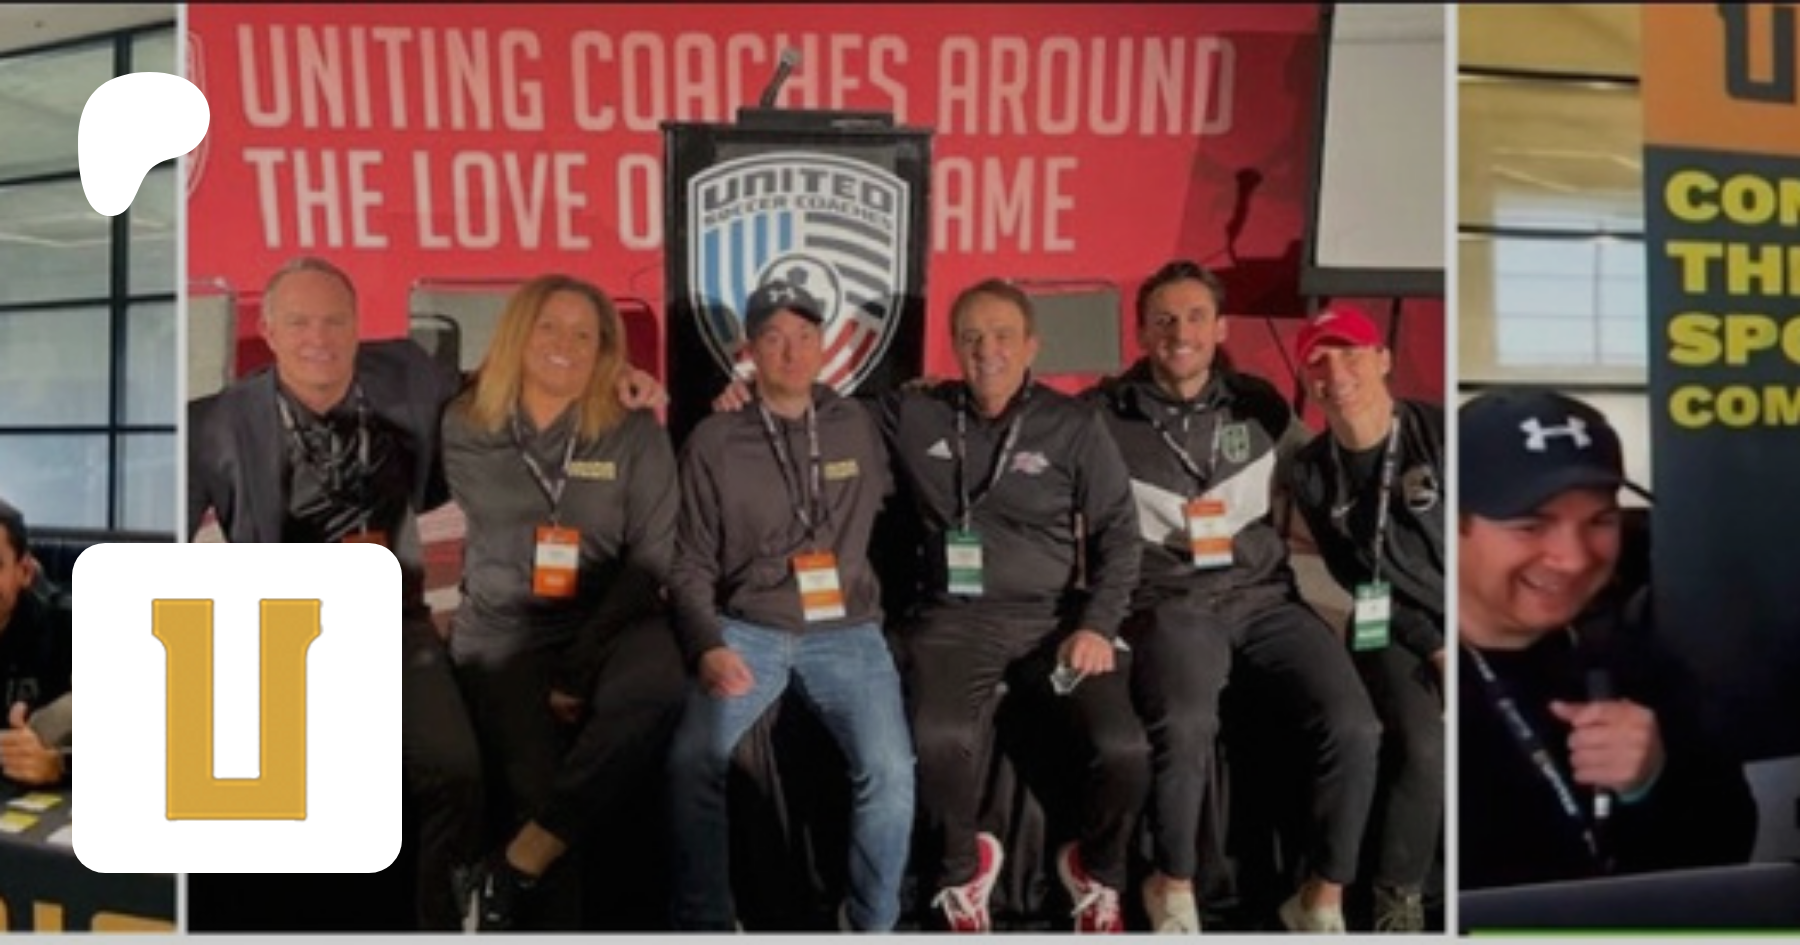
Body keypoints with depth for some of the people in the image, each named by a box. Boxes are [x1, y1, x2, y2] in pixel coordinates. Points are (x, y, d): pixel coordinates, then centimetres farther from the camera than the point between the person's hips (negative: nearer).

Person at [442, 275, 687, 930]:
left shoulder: (636, 433, 3)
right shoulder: (465, 429, 8)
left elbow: (652, 558, -2)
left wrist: (583, 666, -12)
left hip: (607, 623, 0)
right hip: (503, 631, 1)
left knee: (657, 686, -34)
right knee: (541, 786, -23)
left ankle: (519, 864, -21)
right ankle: (553, 916, 0)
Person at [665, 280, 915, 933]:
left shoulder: (860, 427, 9)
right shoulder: (713, 443, 5)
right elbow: (691, 568, 4)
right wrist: (708, 647, -11)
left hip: (846, 631, 1)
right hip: (748, 629, 0)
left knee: (890, 769, -21)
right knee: (694, 759, -24)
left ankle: (871, 926, 0)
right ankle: (704, 926, -4)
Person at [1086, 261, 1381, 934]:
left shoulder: (1259, 404, 11)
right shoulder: (1103, 415, 1)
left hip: (1264, 595, 3)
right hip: (1173, 603, -3)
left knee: (1354, 727, -19)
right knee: (1185, 725, -33)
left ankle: (1323, 899, 5)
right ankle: (1174, 887, -4)